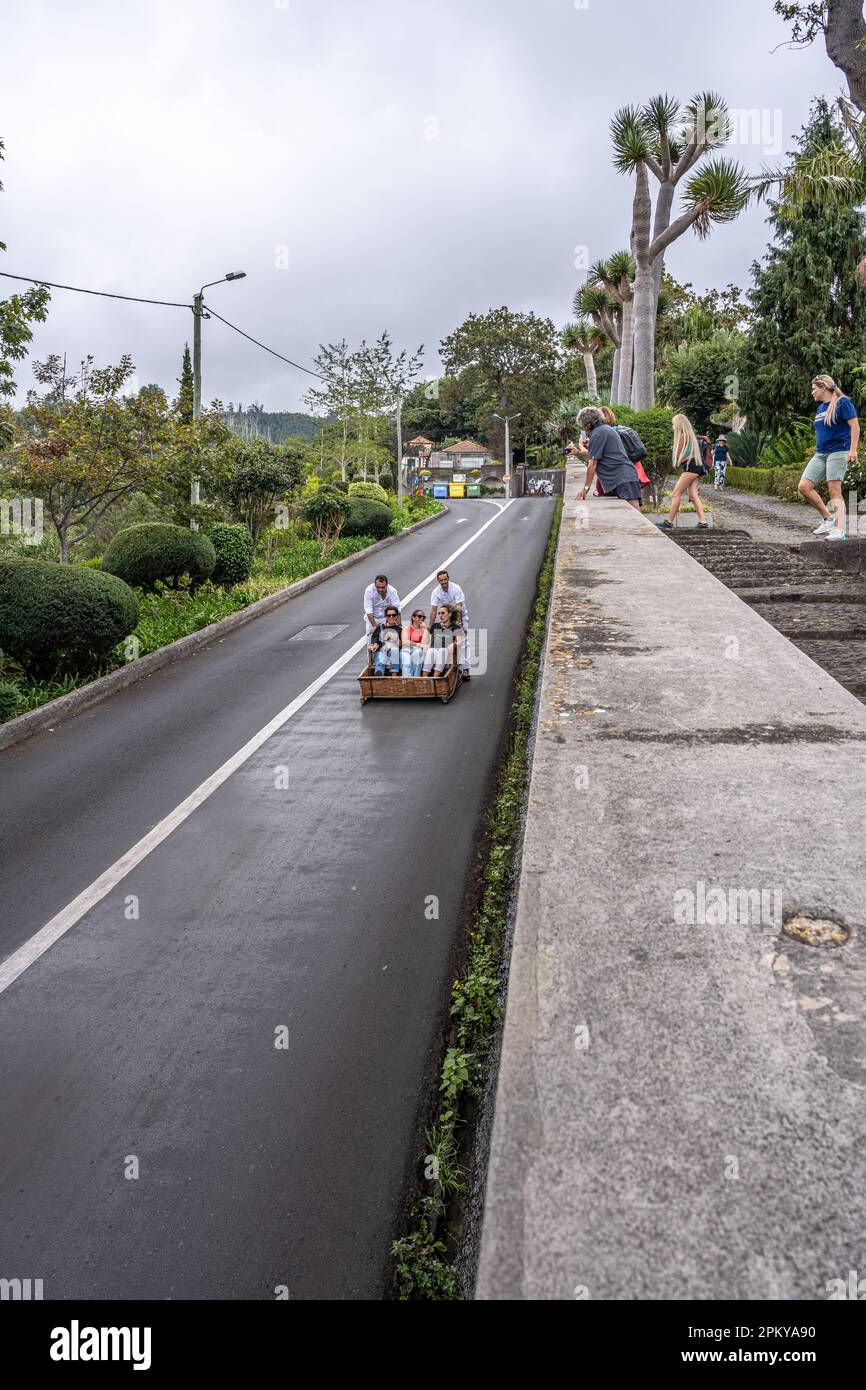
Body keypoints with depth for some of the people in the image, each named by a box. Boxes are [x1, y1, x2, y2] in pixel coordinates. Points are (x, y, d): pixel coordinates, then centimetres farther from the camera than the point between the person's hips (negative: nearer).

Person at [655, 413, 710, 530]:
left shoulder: (683, 435, -7)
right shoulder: (691, 434, 23)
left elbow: (678, 454, -3)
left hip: (690, 466, -9)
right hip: (696, 467, 9)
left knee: (676, 493, -9)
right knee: (693, 495, 1)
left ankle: (669, 522, -10)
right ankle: (703, 522, -8)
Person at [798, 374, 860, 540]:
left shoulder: (842, 402, -6)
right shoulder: (820, 408, 18)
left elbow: (855, 425, -11)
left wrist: (853, 449, -19)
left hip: (838, 451, -8)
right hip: (820, 454, 8)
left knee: (834, 490, -15)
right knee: (803, 486, -3)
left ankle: (839, 530, -16)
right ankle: (828, 518, 8)